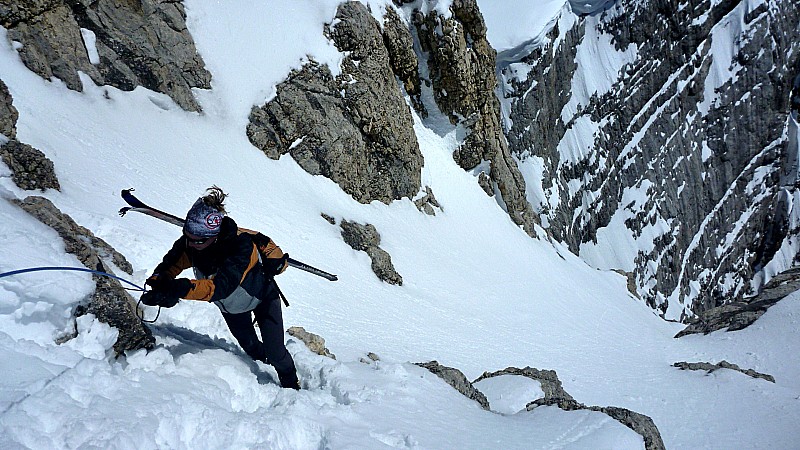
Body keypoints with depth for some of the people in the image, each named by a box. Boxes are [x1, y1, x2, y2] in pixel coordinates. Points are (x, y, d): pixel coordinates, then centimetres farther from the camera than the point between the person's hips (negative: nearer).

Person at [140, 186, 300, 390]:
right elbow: (170, 266, -31)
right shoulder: (189, 243, -30)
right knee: (249, 346, 19)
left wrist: (182, 289, -71)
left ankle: (292, 386, 27)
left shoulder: (242, 247, -47)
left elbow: (222, 285, -58)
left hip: (263, 296, -5)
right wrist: (158, 283, -55)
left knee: (274, 352, -2)